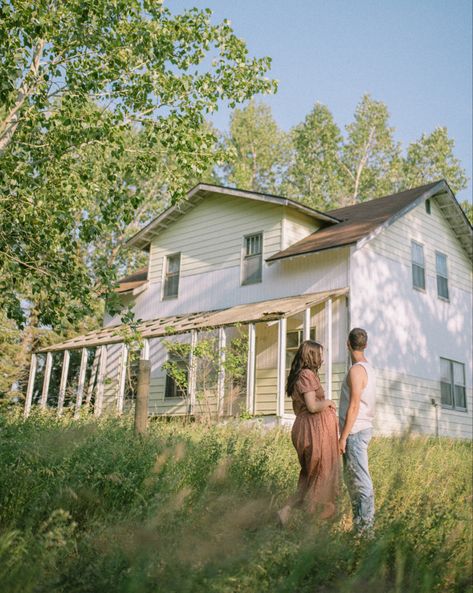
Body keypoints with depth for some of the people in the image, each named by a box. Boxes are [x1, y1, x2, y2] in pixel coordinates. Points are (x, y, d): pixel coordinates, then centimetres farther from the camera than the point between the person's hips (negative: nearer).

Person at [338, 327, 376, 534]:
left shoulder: (356, 370, -15)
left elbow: (354, 406, -19)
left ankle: (365, 527, -3)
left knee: (361, 479, -6)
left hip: (355, 431, -10)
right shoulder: (368, 368, 13)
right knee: (351, 477, 15)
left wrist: (343, 437, -16)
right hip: (362, 429, 10)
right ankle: (358, 522, 21)